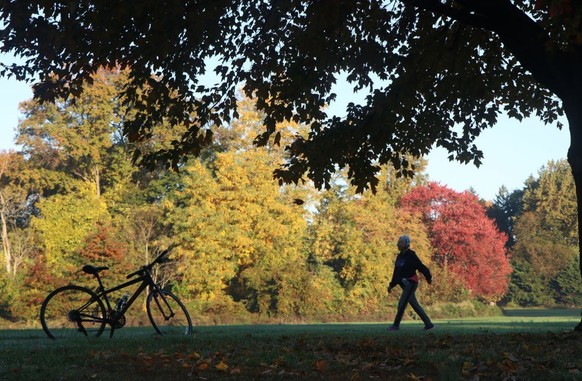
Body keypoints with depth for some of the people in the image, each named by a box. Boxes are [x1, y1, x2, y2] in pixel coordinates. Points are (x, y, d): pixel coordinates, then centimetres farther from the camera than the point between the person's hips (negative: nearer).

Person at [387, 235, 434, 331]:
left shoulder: (411, 256, -15)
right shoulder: (399, 256, 10)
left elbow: (421, 267, -8)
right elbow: (396, 272, 14)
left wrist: (428, 278, 1)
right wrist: (391, 285, 12)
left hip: (411, 283, -8)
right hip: (405, 284, 8)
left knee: (402, 304, -9)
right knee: (415, 306, 10)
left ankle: (396, 325, 2)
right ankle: (428, 324, 17)